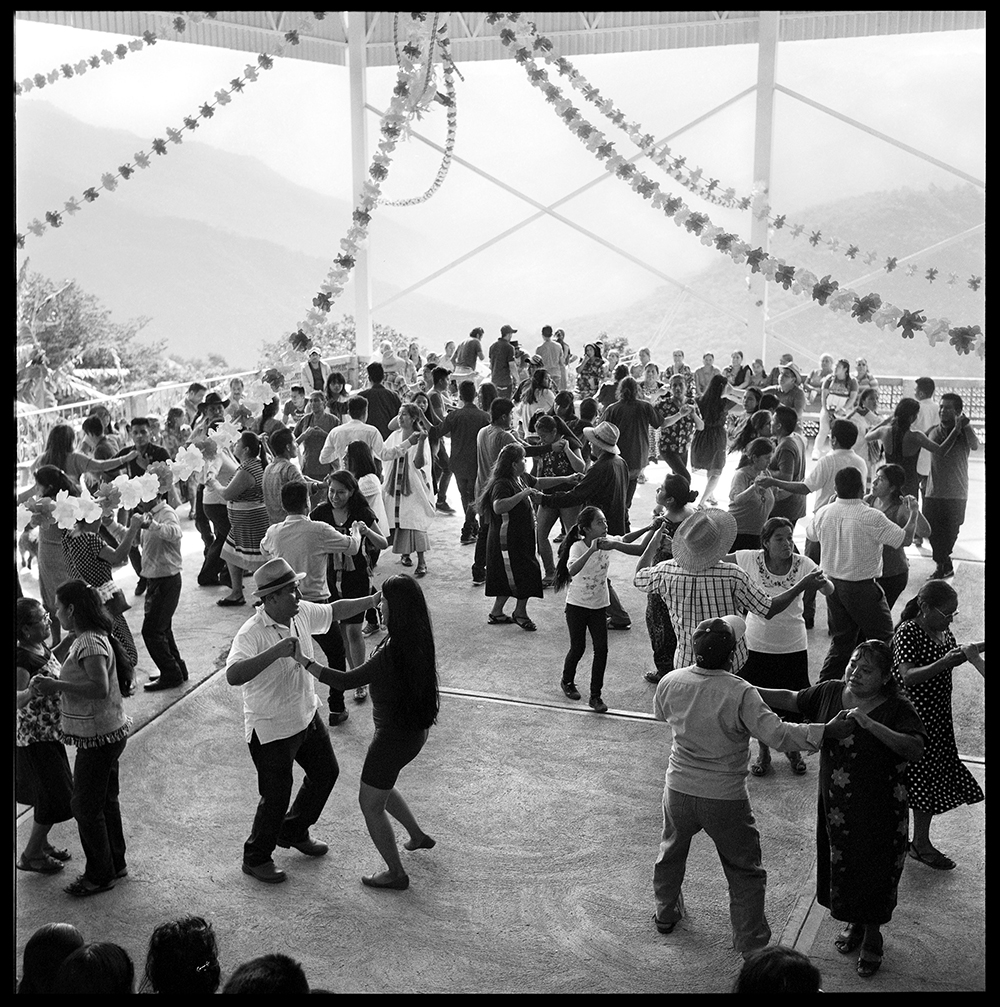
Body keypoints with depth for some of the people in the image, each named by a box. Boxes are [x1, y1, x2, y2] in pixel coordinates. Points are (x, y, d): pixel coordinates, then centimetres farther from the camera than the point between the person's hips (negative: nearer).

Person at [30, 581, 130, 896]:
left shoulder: (89, 643, -23)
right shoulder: (90, 638, 9)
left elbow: (100, 688, -32)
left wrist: (57, 686, -27)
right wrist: (52, 685, 3)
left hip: (98, 738, -10)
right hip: (109, 732, 10)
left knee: (85, 806, 2)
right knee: (105, 800, 20)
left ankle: (100, 875, 14)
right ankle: (115, 863, 33)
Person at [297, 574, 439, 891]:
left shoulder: (393, 652, -32)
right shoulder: (417, 639, -6)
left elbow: (346, 681, -26)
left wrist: (304, 661, -20)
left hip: (394, 735, -8)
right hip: (414, 728, 9)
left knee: (370, 803, 11)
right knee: (380, 787, 30)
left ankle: (396, 874, 23)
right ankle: (418, 836, 43)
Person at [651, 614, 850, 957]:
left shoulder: (670, 683, -11)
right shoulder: (740, 694, -24)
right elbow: (777, 734, -28)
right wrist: (826, 730, -23)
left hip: (678, 790, 4)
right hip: (725, 799, -4)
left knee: (671, 852, 30)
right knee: (745, 872, 14)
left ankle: (665, 913, 50)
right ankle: (752, 945, 20)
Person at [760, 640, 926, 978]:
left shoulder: (897, 709, -19)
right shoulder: (830, 693, -6)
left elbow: (916, 748, -33)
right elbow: (791, 700, 8)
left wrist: (871, 725, -42)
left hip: (878, 811, -4)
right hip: (835, 806, 4)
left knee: (873, 873, 11)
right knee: (840, 865, 20)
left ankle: (872, 936, 37)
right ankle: (853, 923, 48)